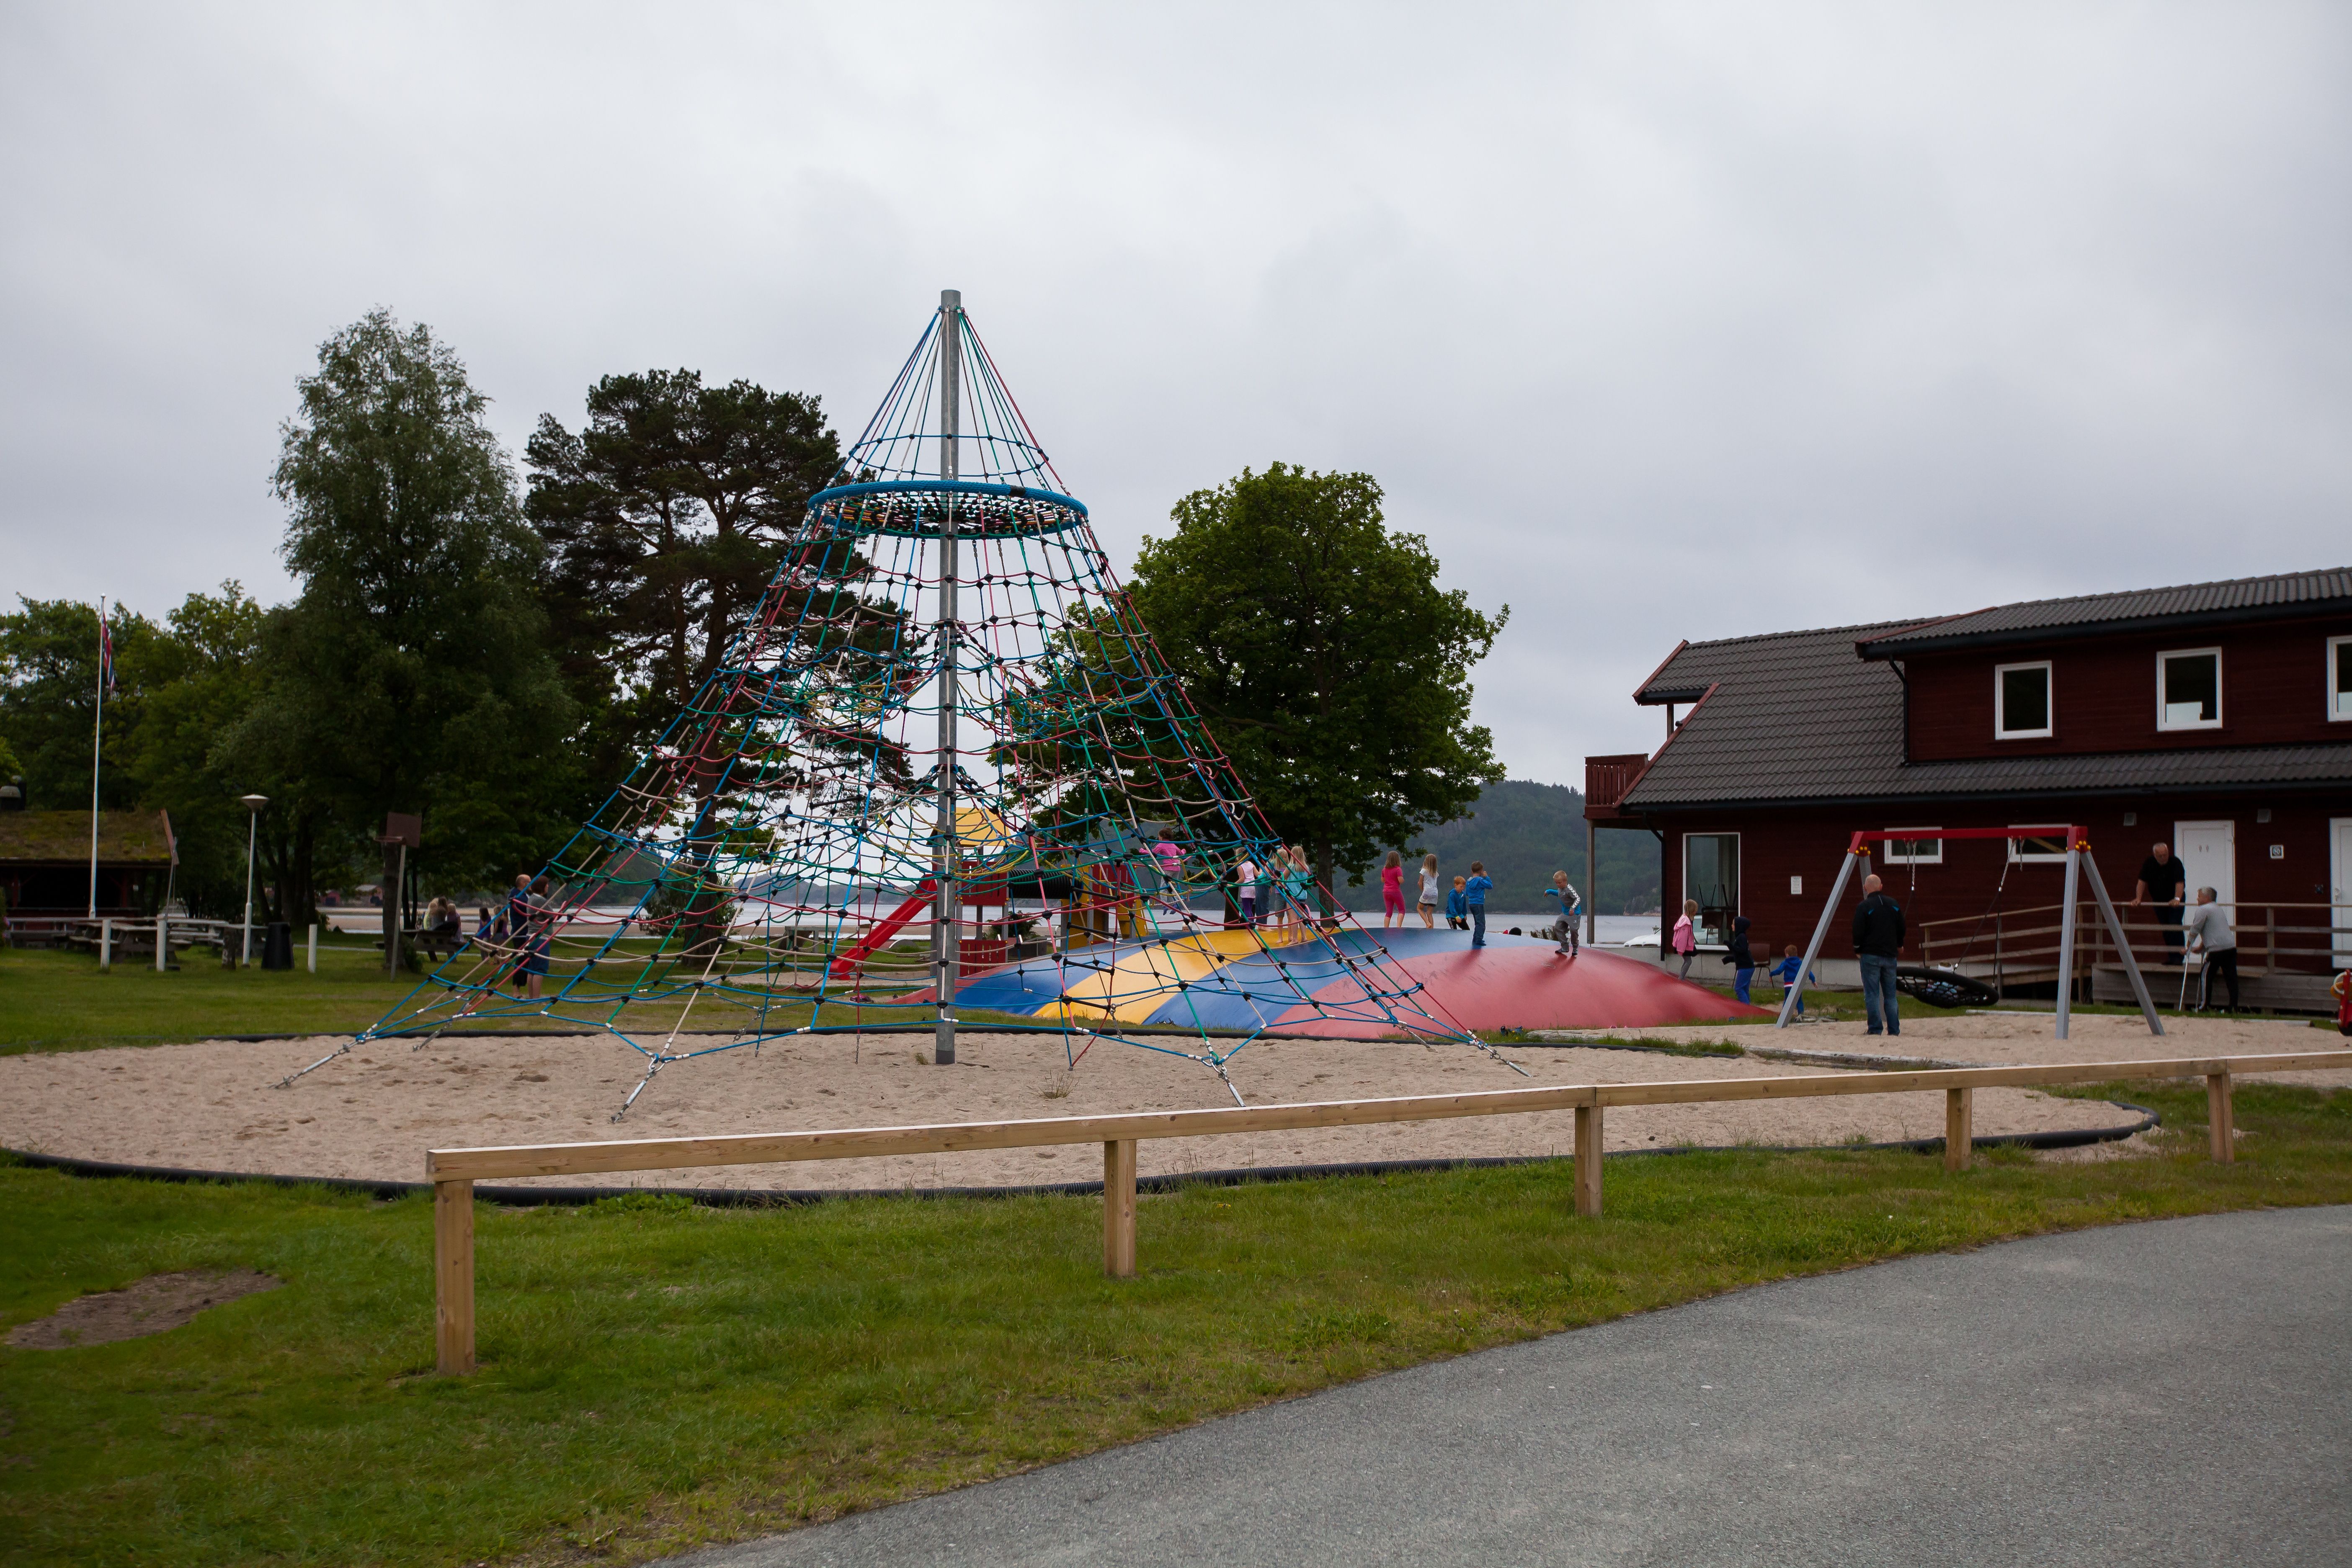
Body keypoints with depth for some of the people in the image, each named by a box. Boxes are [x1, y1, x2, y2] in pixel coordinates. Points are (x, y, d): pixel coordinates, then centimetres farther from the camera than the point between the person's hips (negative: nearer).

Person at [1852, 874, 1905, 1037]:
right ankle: (1894, 1029, 7)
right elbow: (1901, 929, 13)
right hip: (1890, 956, 5)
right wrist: (1899, 945, 31)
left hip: (1870, 956, -5)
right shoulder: (1894, 905, 7)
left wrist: (1857, 951, 5)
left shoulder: (1864, 907, -9)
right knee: (1891, 994, 10)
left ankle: (1875, 1028, -6)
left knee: (1872, 994, -2)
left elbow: (1858, 932, -11)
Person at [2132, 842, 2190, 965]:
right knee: (2165, 929, 6)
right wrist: (2138, 899, -17)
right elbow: (2142, 882, -7)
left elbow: (2180, 883, -30)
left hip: (2175, 901, -4)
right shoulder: (2149, 864, -7)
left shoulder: (2175, 863, -20)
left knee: (2175, 926, -15)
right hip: (2159, 901, 4)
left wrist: (2177, 899, -43)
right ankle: (2171, 957, 11)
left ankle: (2178, 957, -15)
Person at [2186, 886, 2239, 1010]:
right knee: (2231, 978, 5)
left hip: (2217, 949, -8)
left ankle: (2203, 1007, 2)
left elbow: (2194, 931, -2)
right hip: (2231, 947, 8)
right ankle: (2234, 1008, 3)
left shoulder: (2202, 910, -3)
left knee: (2206, 977, 2)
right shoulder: (2219, 909, 25)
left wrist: (2188, 947, 10)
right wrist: (2201, 947, 34)